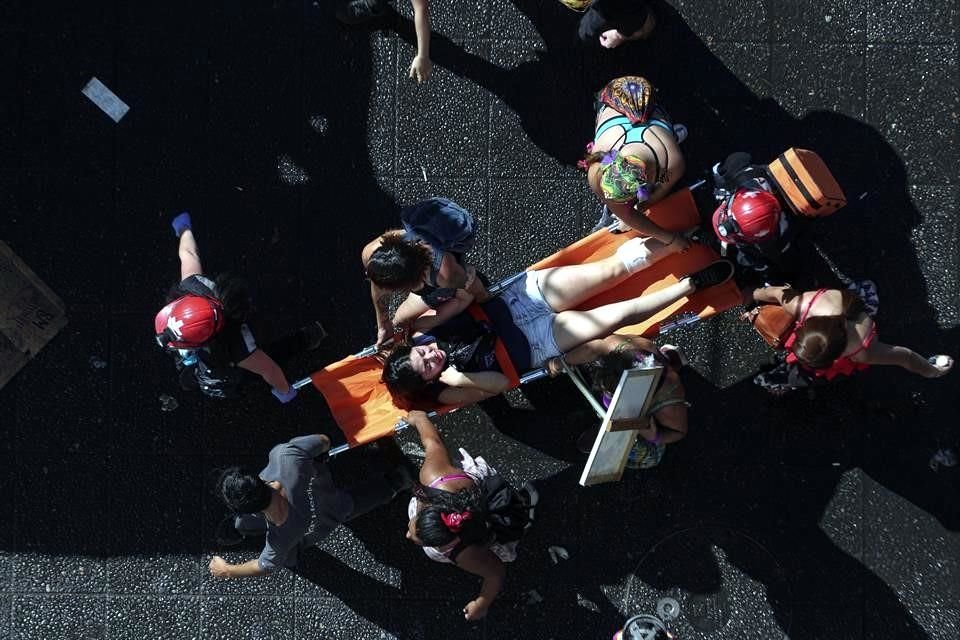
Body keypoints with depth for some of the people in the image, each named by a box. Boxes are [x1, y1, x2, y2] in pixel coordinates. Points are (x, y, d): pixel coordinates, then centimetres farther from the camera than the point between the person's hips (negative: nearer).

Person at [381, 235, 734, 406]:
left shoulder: (421, 330, -12)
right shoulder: (445, 392, -17)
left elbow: (465, 298, -11)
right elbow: (502, 382, -18)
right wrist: (458, 378, -33)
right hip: (533, 344, -2)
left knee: (615, 268, -9)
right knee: (622, 314, -15)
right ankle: (692, 284, 5)